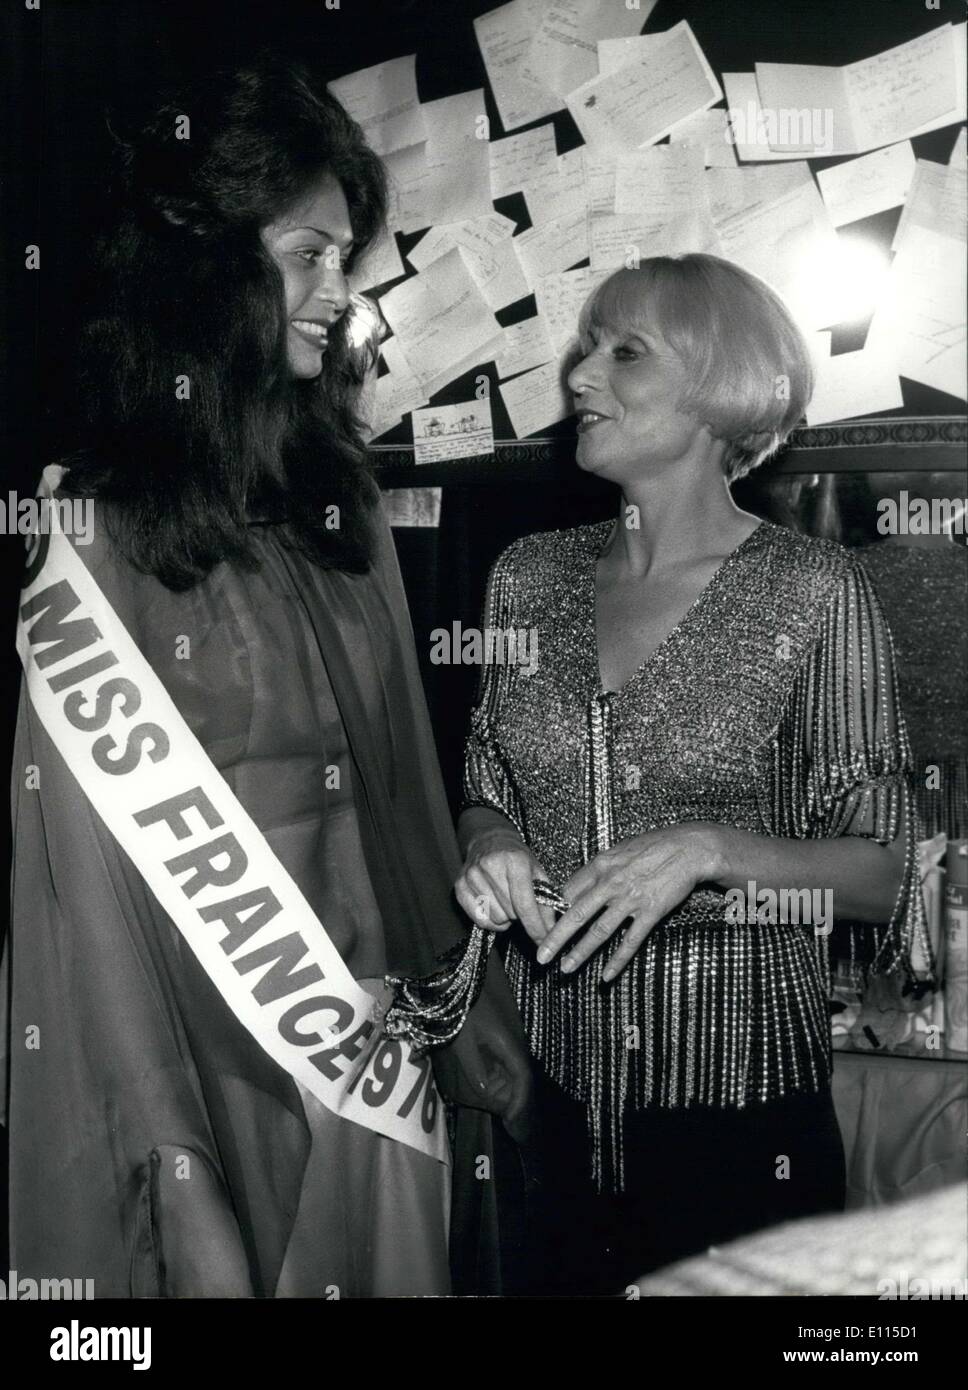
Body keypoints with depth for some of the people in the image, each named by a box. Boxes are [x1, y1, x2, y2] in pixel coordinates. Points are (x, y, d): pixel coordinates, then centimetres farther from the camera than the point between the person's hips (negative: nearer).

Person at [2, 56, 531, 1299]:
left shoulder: (341, 502, 5)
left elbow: (409, 795, 7)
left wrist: (477, 1017, 5)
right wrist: (181, 1190, -15)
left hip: (385, 1053, 5)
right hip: (217, 1064, -5)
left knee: (392, 1266, 18)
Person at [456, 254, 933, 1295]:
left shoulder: (811, 589, -9)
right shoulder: (529, 577, 3)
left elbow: (880, 875, -7)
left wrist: (709, 849, -22)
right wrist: (491, 842, -8)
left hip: (737, 1099, -3)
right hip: (549, 1090, 4)